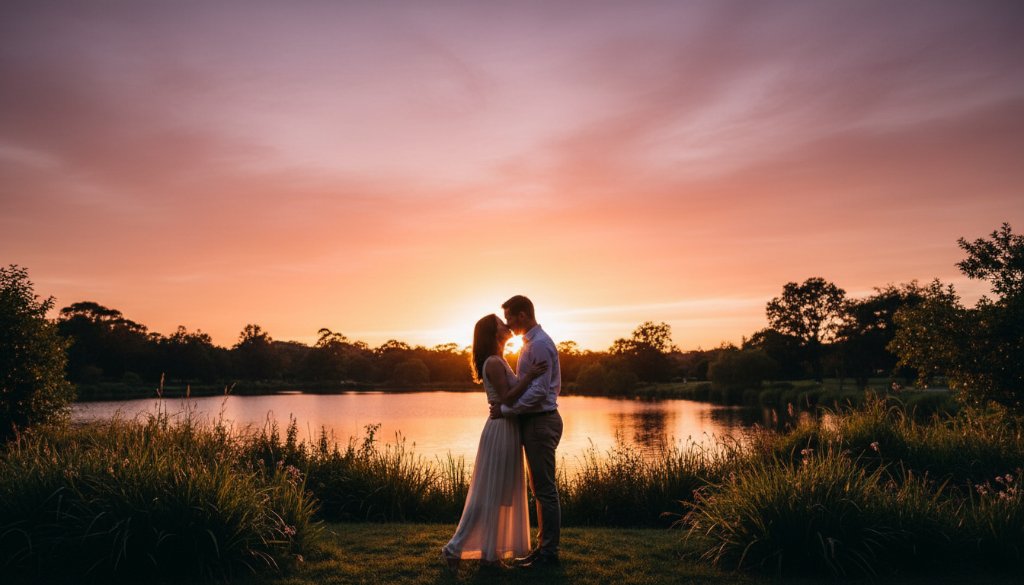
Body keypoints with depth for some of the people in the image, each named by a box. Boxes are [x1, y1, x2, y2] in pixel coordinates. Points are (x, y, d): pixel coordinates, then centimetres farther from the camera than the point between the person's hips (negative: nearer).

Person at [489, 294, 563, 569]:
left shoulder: (540, 344, -16)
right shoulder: (530, 343, 16)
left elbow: (538, 391, -22)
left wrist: (505, 409, -16)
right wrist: (506, 407, 12)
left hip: (540, 422, -10)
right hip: (533, 421, 10)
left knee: (545, 489, -3)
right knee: (540, 489, 14)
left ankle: (549, 552, 5)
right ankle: (544, 547, 23)